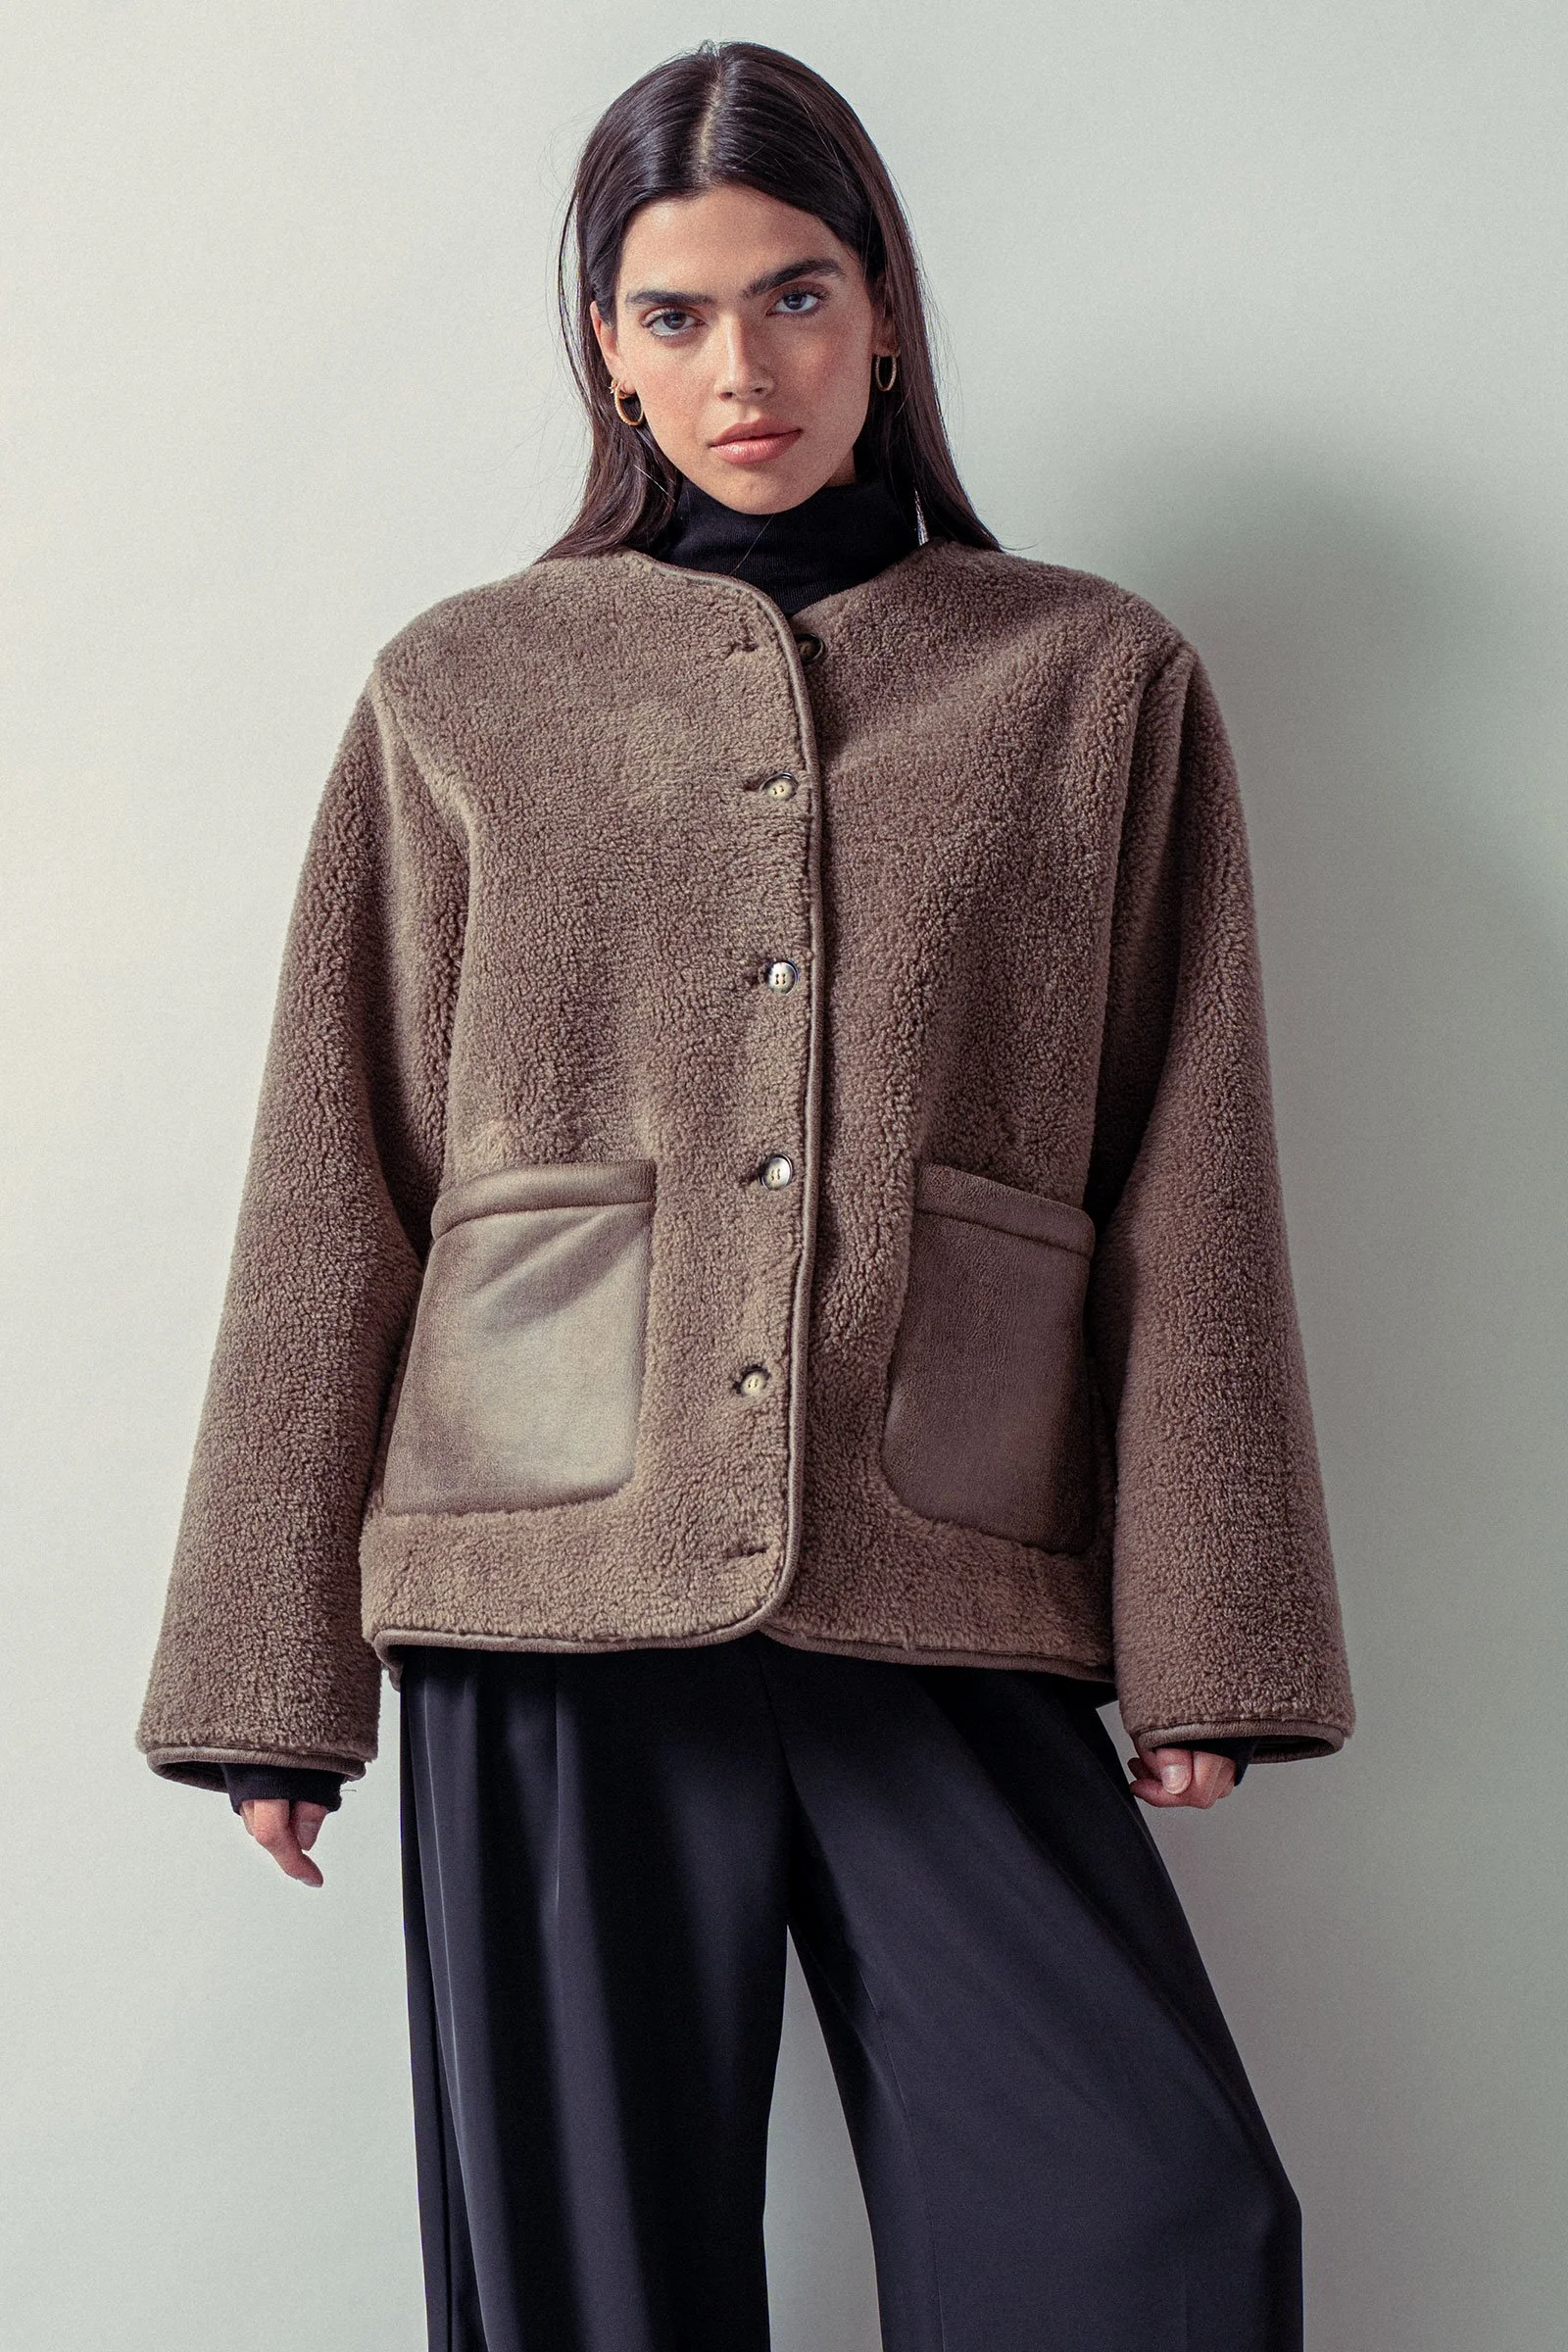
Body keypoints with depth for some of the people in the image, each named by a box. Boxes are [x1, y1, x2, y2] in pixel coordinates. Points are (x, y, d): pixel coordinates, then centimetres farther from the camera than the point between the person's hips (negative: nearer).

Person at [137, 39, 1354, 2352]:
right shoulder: (459, 694, 10)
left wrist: (1202, 1640, 1)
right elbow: (331, 1199, 9)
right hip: (557, 1601, 0)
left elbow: (1189, 1194, 8)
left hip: (945, 1626, 0)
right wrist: (275, 1665, 5)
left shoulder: (1099, 685, 10)